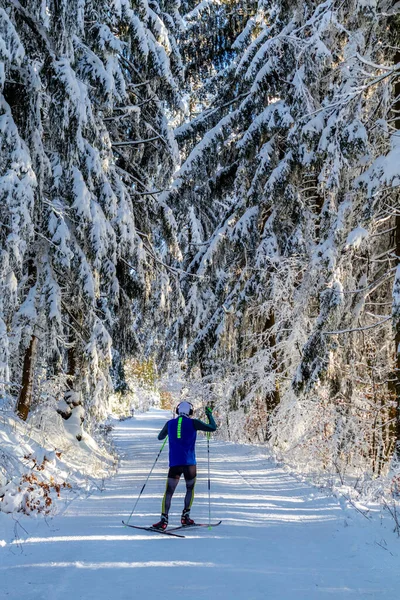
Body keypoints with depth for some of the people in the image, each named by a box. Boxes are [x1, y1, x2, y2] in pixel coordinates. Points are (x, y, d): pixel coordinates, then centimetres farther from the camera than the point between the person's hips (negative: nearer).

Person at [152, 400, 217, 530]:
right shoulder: (193, 423, -1)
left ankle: (164, 520, -13)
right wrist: (210, 415, 19)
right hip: (189, 463, -1)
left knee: (169, 492, 1)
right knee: (190, 489, 19)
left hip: (174, 463, 1)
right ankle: (185, 517, 14)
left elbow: (160, 437, 24)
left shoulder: (170, 423, 8)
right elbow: (213, 428, 3)